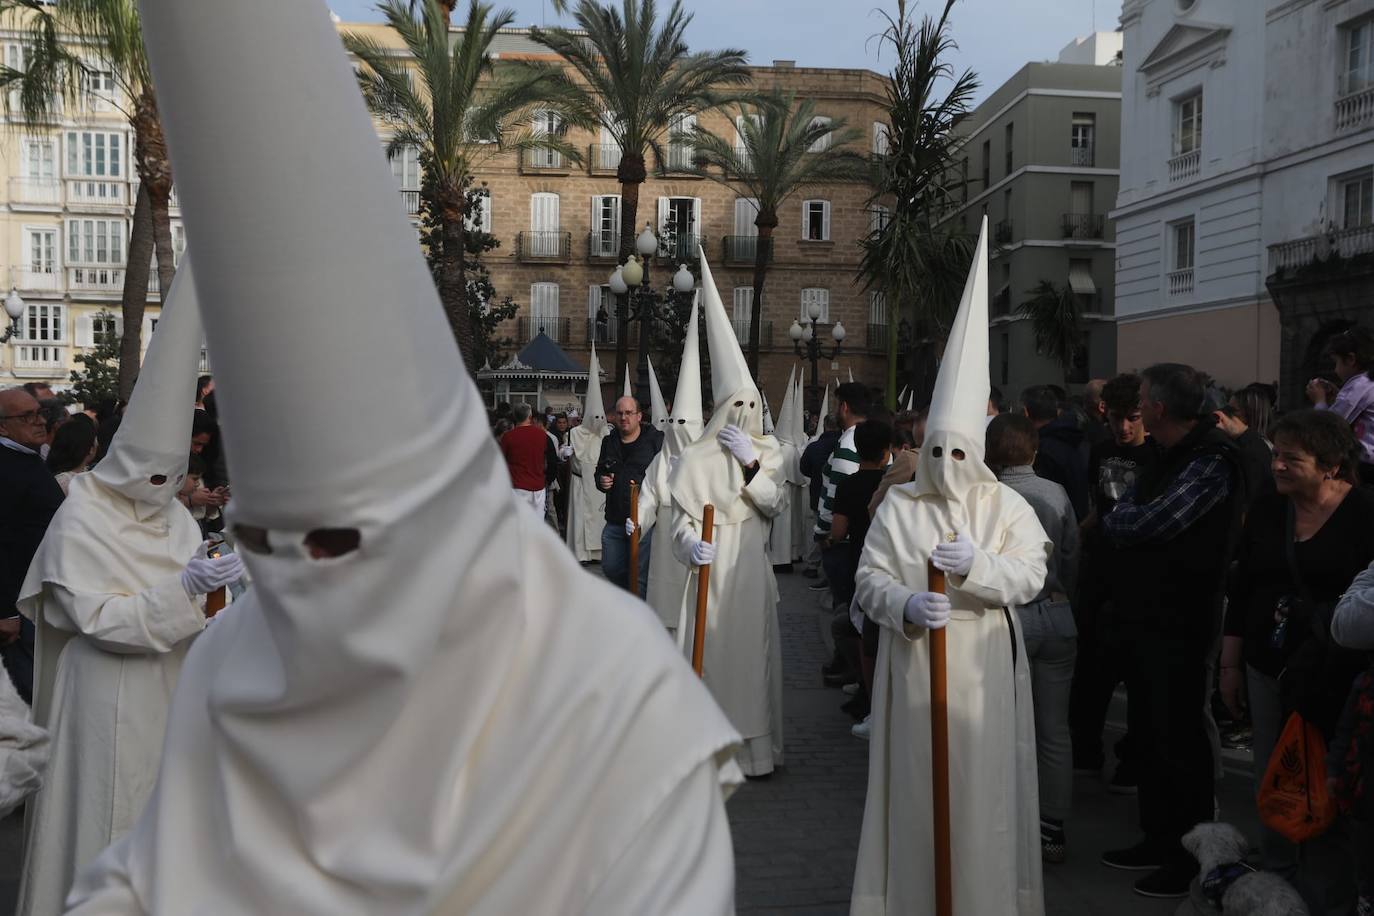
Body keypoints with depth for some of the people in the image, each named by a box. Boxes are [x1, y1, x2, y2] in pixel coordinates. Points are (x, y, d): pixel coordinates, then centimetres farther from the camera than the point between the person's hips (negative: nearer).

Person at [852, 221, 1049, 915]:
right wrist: (906, 605, -22)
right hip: (914, 664, 1)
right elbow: (869, 579, -2)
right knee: (914, 780, 5)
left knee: (981, 785, 5)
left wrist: (976, 564, -25)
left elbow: (1030, 576, -7)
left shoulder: (1005, 506, 2)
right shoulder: (898, 505, 2)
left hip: (981, 667, 0)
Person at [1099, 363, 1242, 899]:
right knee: (1149, 734, 17)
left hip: (1179, 626, -9)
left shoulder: (1211, 462, -18)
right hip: (1144, 615, 9)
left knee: (1178, 743, 1)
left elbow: (1152, 521, -25)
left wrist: (1114, 519, -8)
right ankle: (1159, 840, 31)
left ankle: (1193, 859, 15)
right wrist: (1123, 521, -7)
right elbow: (1127, 523, 13)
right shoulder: (1172, 456, 13)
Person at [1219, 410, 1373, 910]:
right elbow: (1241, 589, 10)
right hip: (1269, 668, 5)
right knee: (1271, 784, 12)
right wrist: (1230, 665, 11)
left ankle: (1325, 896, 19)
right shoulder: (1266, 510, 4)